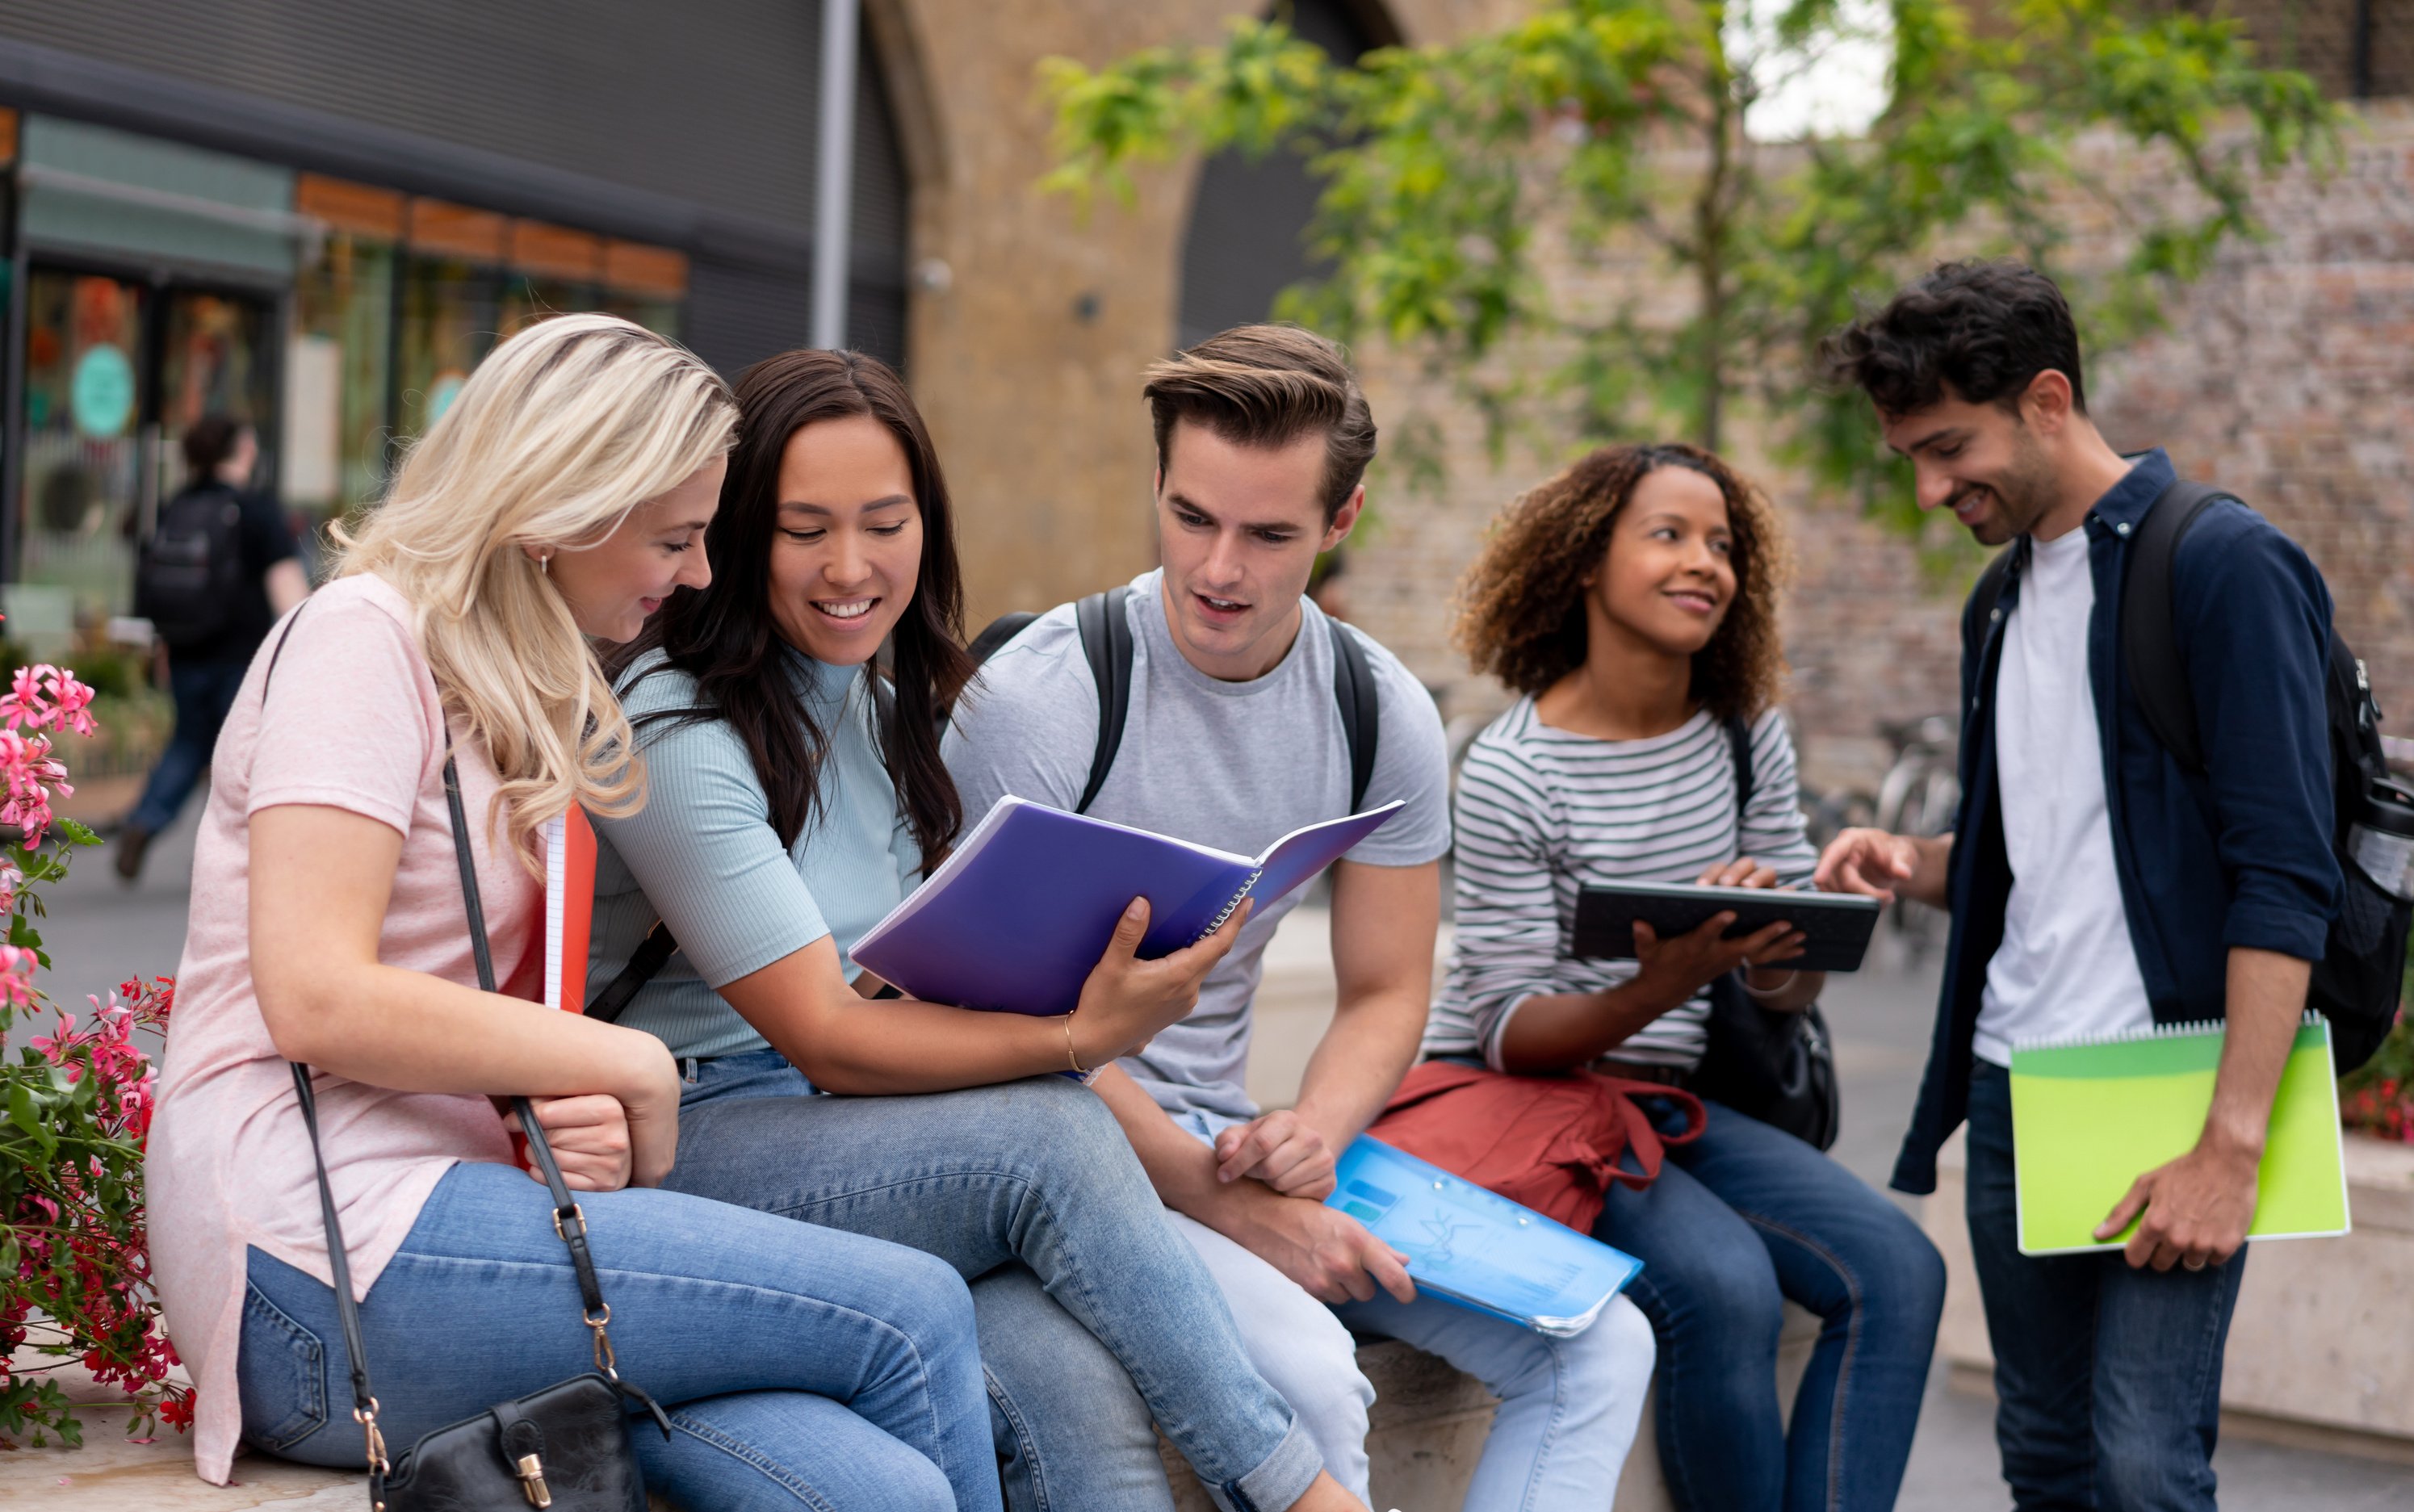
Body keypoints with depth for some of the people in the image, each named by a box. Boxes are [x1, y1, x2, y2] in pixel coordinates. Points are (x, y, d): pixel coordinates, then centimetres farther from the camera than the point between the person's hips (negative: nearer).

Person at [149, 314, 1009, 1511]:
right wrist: (629, 1068, -9)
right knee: (914, 1314, -16)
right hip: (323, 1242, -8)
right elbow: (318, 1000, -17)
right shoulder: (362, 636, -5)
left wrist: (588, 1122, -4)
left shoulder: (538, 696, 24)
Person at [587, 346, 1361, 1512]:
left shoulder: (879, 701, 13)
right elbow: (824, 1036, -18)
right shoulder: (674, 733, -14)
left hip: (841, 1119, 7)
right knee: (1051, 1134, -30)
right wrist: (1079, 1036, -30)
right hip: (675, 1145, -7)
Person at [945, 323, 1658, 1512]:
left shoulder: (1384, 715, 1)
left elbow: (1384, 993, 8)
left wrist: (1311, 1134, -15)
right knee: (1307, 1373, -33)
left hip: (1228, 1130, 6)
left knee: (1596, 1347, -6)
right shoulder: (1037, 698, -16)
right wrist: (1229, 1203, -23)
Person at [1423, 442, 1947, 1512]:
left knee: (1898, 1271, -14)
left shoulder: (1747, 733, 4)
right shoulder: (1512, 772, -14)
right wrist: (1655, 991, -34)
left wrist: (1774, 946, -20)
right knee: (1728, 1286, -30)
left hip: (1670, 1102, 6)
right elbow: (1510, 1032, -15)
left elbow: (1792, 991, 5)